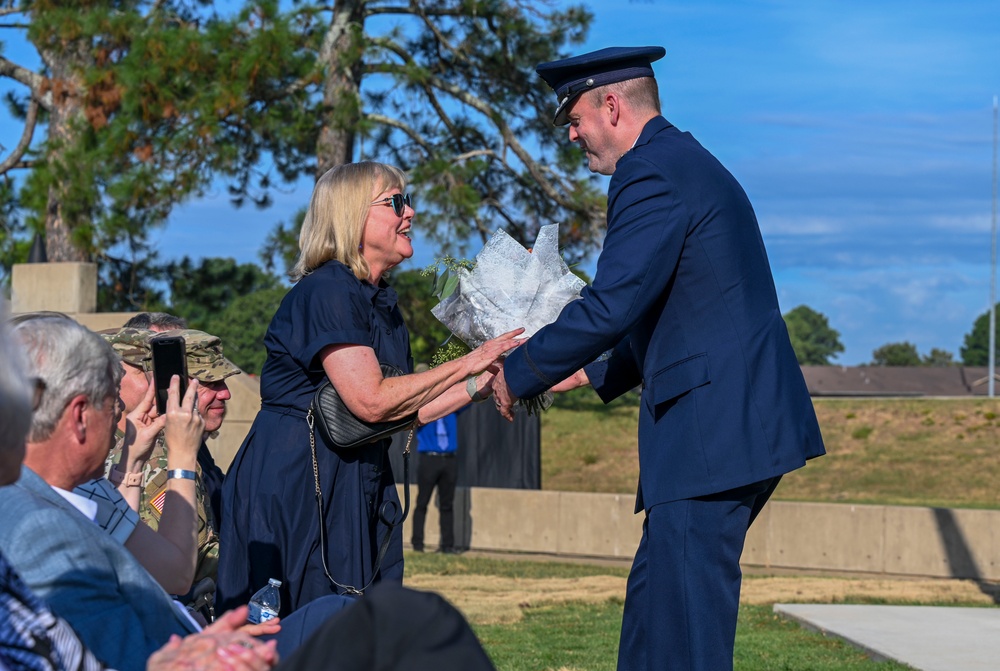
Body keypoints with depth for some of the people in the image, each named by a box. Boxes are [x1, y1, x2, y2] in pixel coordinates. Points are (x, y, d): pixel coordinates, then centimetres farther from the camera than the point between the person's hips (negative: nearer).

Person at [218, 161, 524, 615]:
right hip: (294, 485, -9)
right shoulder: (325, 291, -13)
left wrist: (482, 384, 3)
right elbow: (370, 400, -22)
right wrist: (467, 364, -15)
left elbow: (403, 413, 13)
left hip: (357, 489, 9)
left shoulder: (382, 302, 14)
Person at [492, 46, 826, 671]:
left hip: (715, 431, -10)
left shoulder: (651, 175, -12)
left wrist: (520, 373, -7)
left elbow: (611, 306, -19)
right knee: (655, 594, 15)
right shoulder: (688, 163, 21)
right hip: (738, 426, 10)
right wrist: (591, 372, 24)